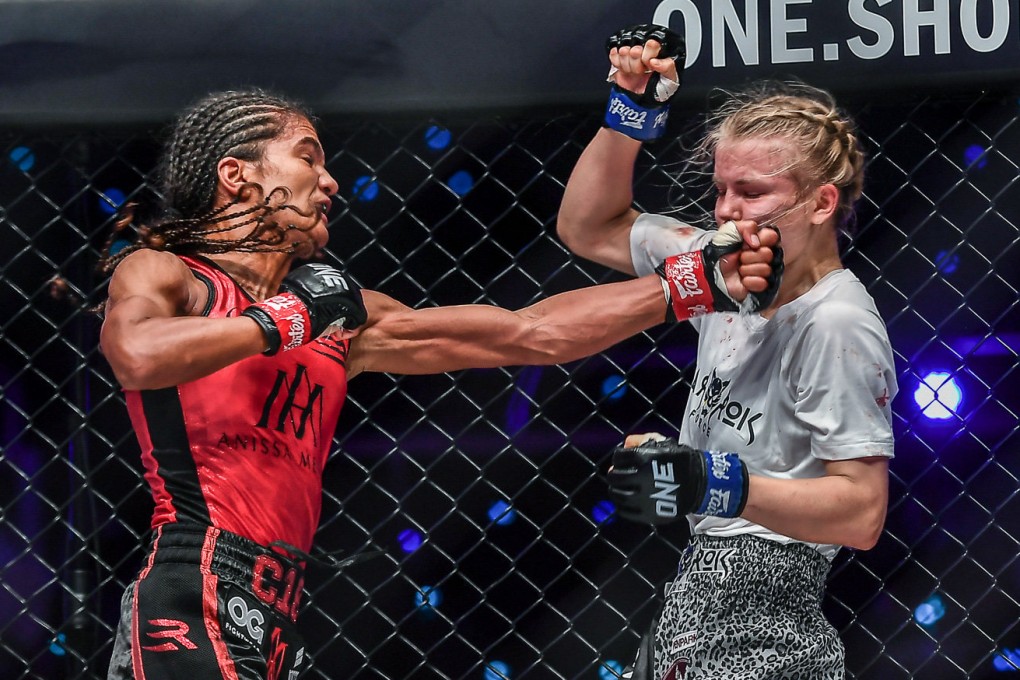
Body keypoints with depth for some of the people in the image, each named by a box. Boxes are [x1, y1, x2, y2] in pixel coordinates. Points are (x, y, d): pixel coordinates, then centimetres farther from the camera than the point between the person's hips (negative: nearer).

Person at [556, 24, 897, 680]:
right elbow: (590, 228, 20)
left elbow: (862, 511, -21)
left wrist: (715, 485, -30)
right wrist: (633, 112, 8)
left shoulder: (836, 324, -16)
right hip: (694, 599, 8)